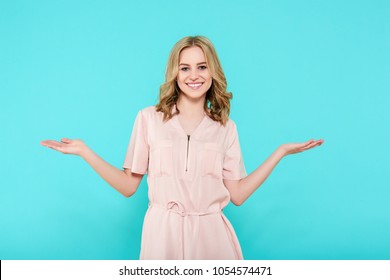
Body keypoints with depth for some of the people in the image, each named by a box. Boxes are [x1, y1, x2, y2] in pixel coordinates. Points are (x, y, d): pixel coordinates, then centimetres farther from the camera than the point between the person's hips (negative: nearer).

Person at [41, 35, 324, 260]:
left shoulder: (226, 127, 7)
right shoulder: (149, 118, 3)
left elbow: (237, 194, 3)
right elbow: (128, 186, 1)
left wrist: (281, 152, 3)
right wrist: (84, 151, -6)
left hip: (211, 233, 1)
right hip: (163, 232, -1)